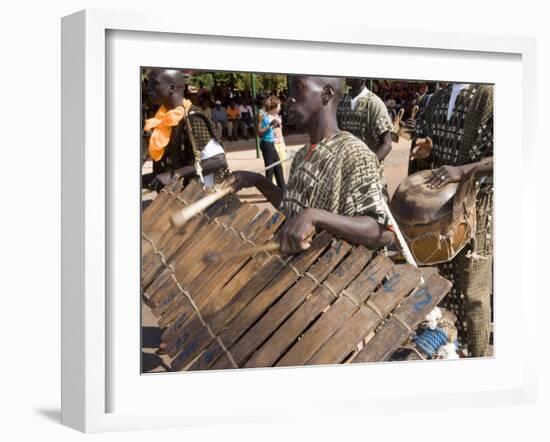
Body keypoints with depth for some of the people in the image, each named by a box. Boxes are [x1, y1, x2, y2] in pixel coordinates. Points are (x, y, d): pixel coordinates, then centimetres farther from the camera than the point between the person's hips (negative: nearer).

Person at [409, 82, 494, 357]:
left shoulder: (490, 97, -12)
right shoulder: (436, 100, 9)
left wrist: (462, 170, -33)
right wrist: (424, 153, -7)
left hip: (476, 207, -6)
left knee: (471, 291, 1)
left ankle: (475, 356, 14)